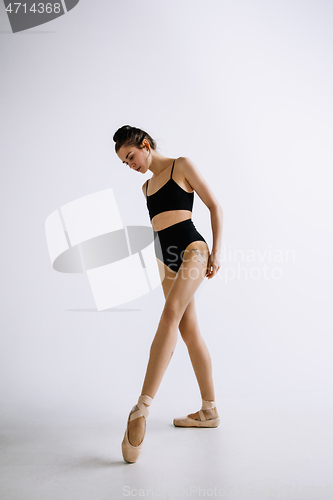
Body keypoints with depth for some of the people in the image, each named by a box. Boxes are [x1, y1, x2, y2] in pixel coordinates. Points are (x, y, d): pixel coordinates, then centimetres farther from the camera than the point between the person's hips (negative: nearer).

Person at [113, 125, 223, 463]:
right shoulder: (146, 187, 21)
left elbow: (215, 207, 0)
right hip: (167, 259, 7)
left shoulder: (182, 167, 3)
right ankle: (209, 411, 13)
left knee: (170, 315, -28)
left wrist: (216, 252, -9)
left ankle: (142, 407, -35)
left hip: (192, 249, -7)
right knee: (189, 332, 5)